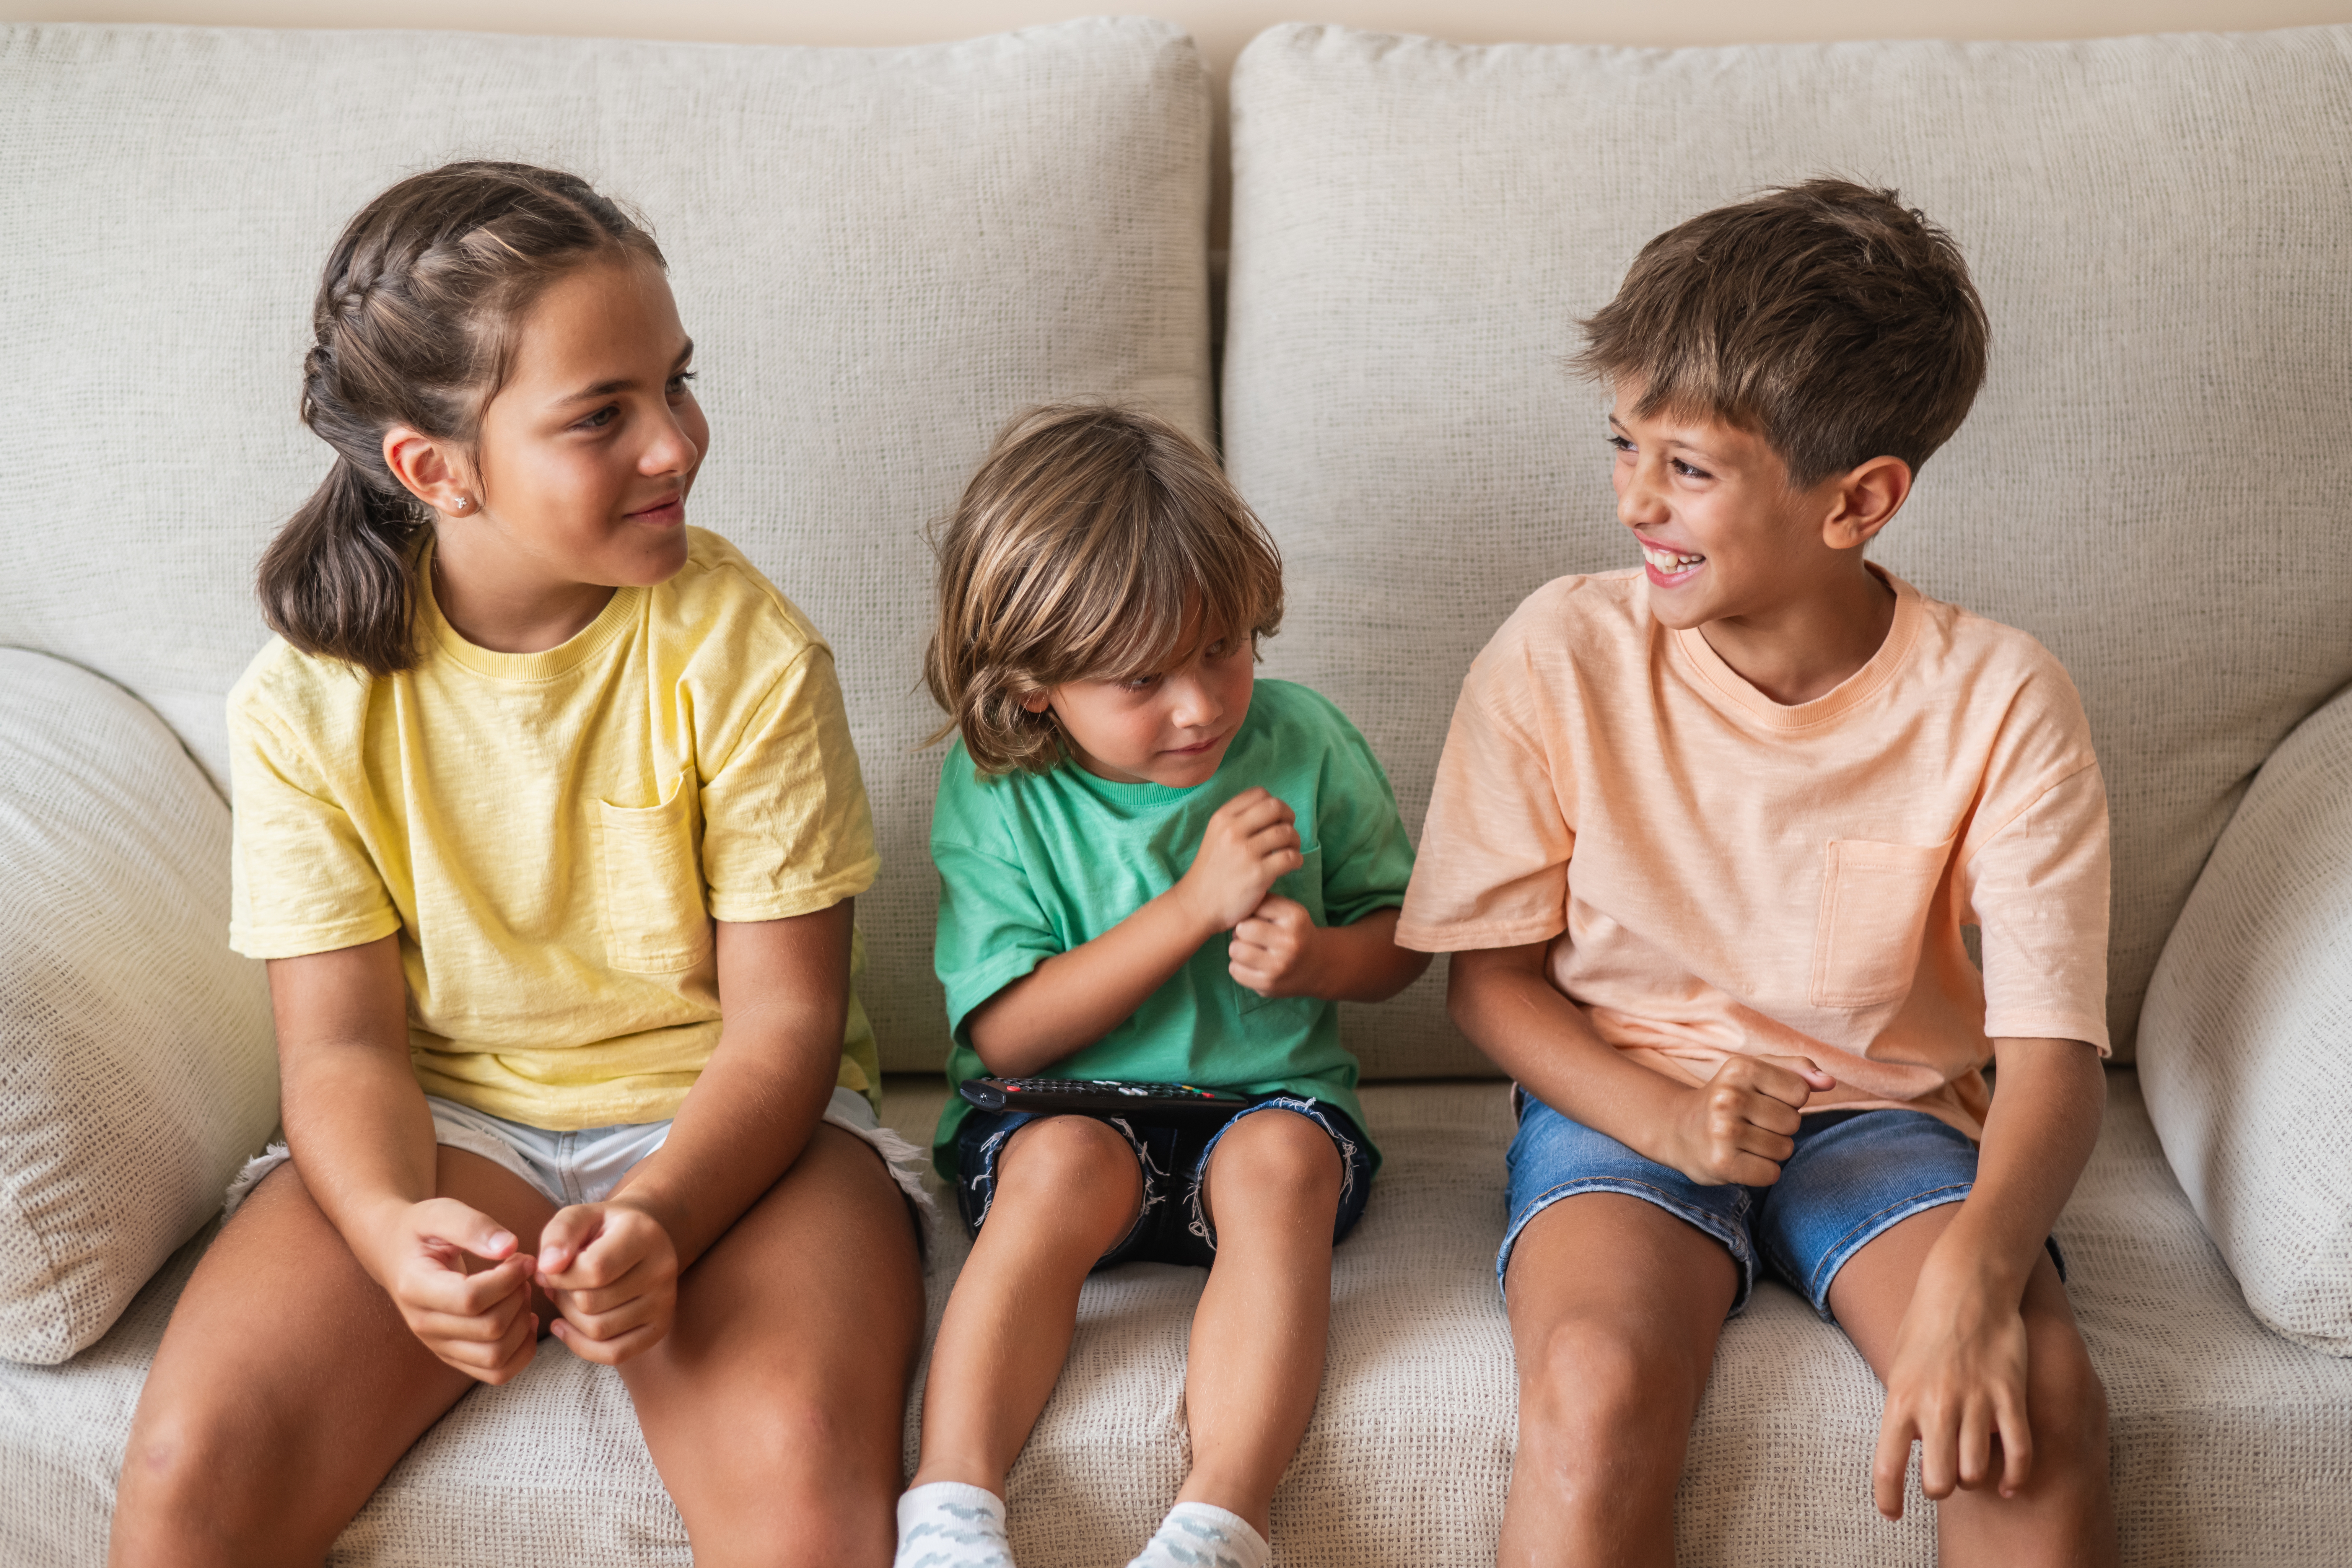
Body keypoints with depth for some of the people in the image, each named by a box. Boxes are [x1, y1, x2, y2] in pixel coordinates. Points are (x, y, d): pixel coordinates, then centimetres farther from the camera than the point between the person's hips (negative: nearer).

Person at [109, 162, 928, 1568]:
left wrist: (658, 1221, -28)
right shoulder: (308, 701, -6)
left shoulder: (747, 650, -11)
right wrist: (394, 1228, -27)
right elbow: (344, 1038, -4)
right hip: (445, 1119, 2)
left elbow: (785, 1016, -9)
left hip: (723, 1118, -1)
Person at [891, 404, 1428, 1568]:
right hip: (1062, 1110, -1)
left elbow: (1399, 937, 10)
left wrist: (1321, 955, -16)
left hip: (1266, 1100, 1)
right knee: (1064, 1166, -33)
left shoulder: (1304, 743, -2)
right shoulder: (996, 791, -8)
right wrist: (1194, 905, -22)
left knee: (1282, 1163, -32)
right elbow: (1006, 1035, -14)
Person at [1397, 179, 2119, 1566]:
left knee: (2038, 1404, -28)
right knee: (1600, 1386, -31)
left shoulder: (1999, 702, -11)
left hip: (1886, 1108, 1)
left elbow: (2053, 1051, -14)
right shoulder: (1560, 660, -9)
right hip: (1625, 1094, 0)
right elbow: (1490, 972, 0)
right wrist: (1659, 1113, -19)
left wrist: (1976, 1265, -34)